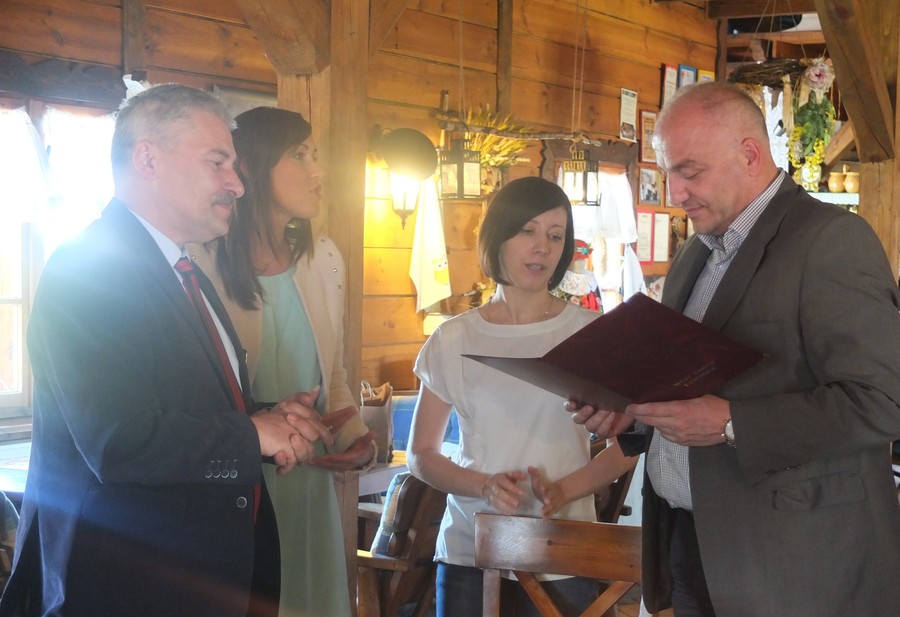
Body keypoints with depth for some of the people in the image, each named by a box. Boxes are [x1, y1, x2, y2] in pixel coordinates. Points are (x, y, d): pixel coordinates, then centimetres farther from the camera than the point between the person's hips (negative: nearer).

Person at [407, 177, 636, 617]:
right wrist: (485, 486, -12)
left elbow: (626, 445, 1)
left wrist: (563, 490, -16)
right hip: (468, 552, 1)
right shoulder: (453, 341, 2)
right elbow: (420, 455, 6)